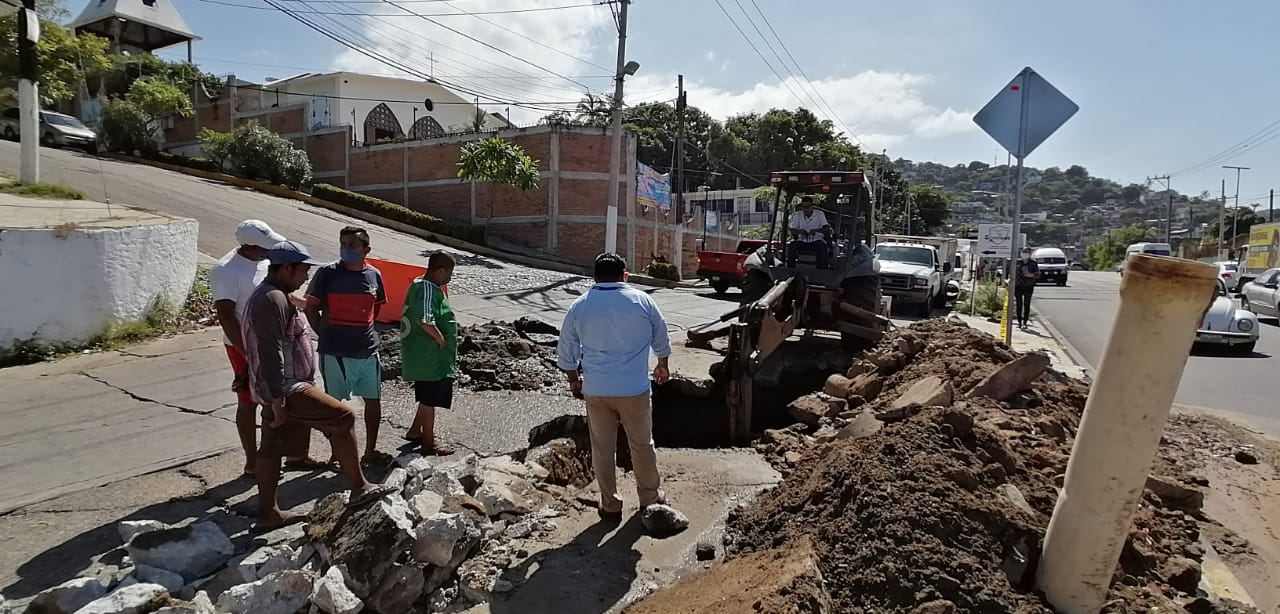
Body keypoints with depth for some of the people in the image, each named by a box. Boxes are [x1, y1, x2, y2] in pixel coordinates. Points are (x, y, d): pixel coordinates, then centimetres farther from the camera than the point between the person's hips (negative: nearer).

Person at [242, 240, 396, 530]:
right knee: (343, 418, -8)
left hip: (278, 389, 11)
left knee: (272, 448, 15)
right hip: (285, 389, -11)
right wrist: (278, 401, -23)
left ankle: (268, 514, 24)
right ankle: (359, 488, -1)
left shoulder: (267, 296, 17)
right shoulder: (274, 300, -19)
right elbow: (271, 355, -24)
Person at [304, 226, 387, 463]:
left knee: (373, 400, 11)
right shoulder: (327, 273, -9)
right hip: (335, 352, -3)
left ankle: (370, 449, 27)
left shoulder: (374, 275, 1)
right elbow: (311, 309, -1)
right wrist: (327, 336, -2)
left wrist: (363, 333, 11)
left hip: (368, 350, 4)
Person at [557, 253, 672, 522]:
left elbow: (566, 352, 5)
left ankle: (610, 505, 21)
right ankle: (650, 498, 29)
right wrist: (662, 366, 25)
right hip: (634, 389, 0)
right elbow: (661, 339, 7)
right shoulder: (642, 300, -4)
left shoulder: (579, 306, -2)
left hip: (595, 390, 1)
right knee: (642, 445, 15)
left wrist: (574, 380, 20)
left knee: (602, 449, 12)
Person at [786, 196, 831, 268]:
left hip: (816, 240, -2)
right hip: (802, 241, 2)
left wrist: (816, 230, -29)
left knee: (822, 246, -34)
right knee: (792, 246, -27)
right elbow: (792, 230, 2)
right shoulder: (799, 215, 8)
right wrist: (800, 231, -22)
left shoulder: (820, 214, 2)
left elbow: (827, 229, -8)